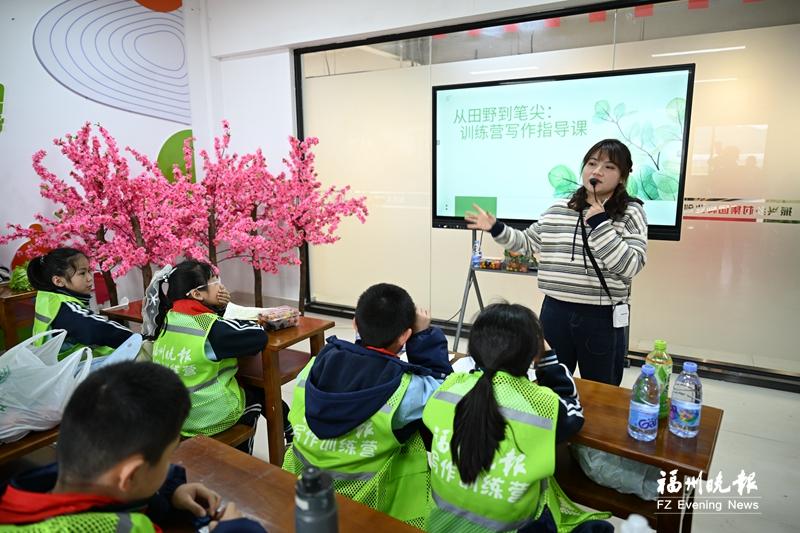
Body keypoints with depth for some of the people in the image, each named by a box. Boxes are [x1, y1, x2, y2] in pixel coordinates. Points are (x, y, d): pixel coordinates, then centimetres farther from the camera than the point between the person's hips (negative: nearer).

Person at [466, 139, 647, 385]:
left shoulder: (631, 213, -5)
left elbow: (630, 266, -16)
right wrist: (496, 228, 4)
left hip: (603, 318, -3)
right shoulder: (557, 210, 6)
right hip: (555, 311, 3)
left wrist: (600, 224, -21)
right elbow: (527, 243, 17)